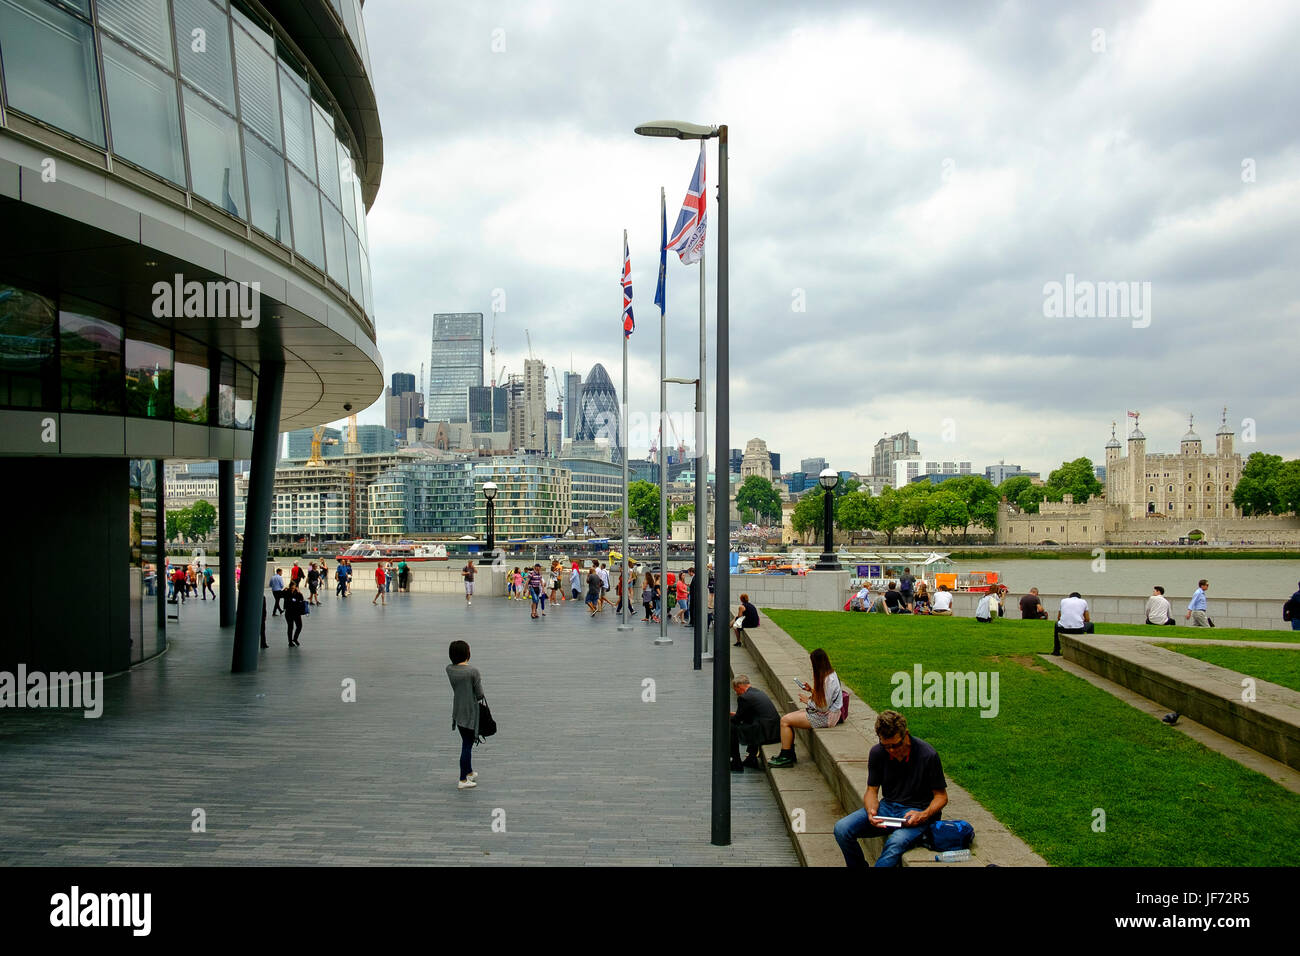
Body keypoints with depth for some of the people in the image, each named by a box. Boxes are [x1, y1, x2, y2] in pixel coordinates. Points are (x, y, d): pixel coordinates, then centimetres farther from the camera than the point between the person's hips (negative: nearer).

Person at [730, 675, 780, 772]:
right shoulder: (759, 692, 17)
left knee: (731, 728, 2)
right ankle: (752, 759, 30)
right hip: (776, 731, 9)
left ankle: (736, 764, 8)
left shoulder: (744, 697, -9)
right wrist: (737, 714, 34)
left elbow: (737, 719, -1)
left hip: (765, 734, -9)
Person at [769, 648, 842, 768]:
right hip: (819, 713, 10)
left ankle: (785, 758, -2)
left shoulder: (829, 680, -23)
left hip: (824, 717, -10)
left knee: (785, 721, -11)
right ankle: (789, 753, 8)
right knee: (787, 718, 6)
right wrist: (812, 690, 7)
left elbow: (824, 707, -23)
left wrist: (808, 701, -9)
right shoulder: (828, 675, 8)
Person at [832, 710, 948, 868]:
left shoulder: (927, 755, -15)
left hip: (917, 810, -4)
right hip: (888, 807, 5)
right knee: (842, 829, -17)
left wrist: (924, 815, -24)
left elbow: (941, 796, -4)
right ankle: (860, 866, 7)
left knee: (896, 842, -37)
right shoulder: (877, 753, -5)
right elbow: (872, 790, 5)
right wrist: (871, 812, -17)